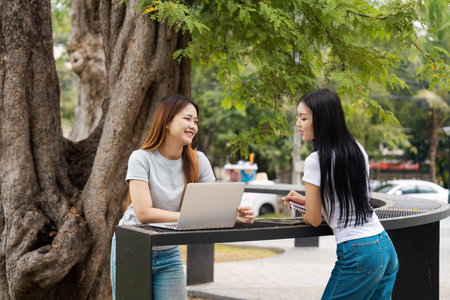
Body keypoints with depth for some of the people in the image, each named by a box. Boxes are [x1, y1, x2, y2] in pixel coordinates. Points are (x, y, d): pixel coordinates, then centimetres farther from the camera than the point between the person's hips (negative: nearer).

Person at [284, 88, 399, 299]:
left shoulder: (315, 161, -13)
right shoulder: (357, 150, 9)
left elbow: (314, 219, -6)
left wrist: (301, 214, 16)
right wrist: (306, 200, 23)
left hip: (357, 254, -8)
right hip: (386, 247, 8)